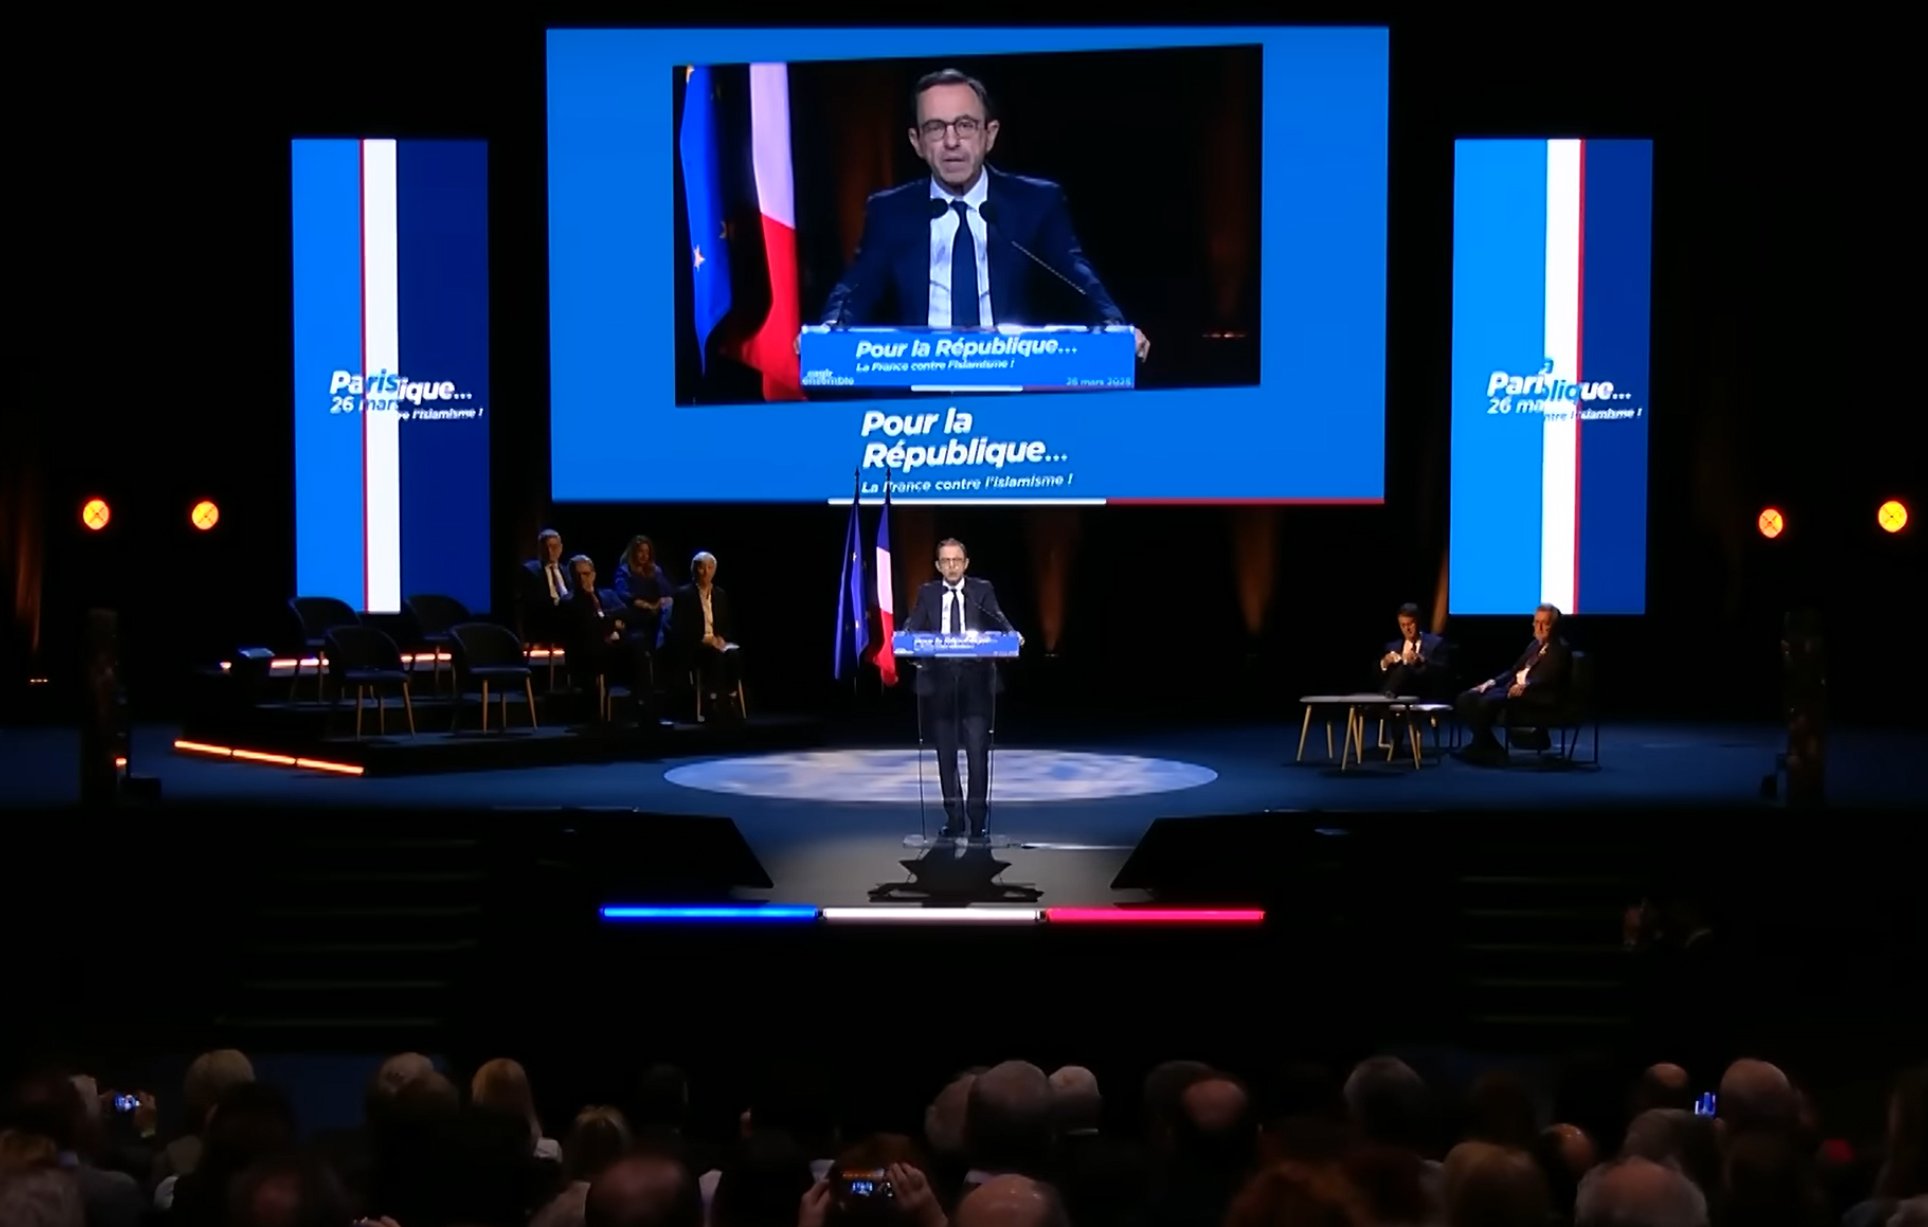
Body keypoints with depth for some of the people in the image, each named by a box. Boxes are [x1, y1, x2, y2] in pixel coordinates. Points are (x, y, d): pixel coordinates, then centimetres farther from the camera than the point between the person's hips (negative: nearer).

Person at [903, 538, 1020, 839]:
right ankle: (954, 818, 16)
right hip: (940, 681, 2)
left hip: (975, 680, -2)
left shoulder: (982, 590, 7)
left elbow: (997, 619, -8)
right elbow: (913, 625, -2)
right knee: (946, 754, 7)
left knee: (977, 751, -4)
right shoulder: (927, 594, 10)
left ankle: (977, 818, 3)